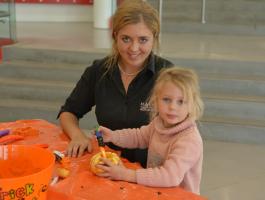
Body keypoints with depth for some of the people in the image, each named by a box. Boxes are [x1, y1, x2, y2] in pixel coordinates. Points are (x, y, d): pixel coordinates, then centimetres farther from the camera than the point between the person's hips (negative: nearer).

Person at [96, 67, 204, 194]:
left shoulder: (190, 140, -22)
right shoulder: (159, 123, -1)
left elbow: (171, 176, -31)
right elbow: (139, 136, 19)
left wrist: (127, 175, -31)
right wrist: (113, 136, 3)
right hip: (154, 191, 6)